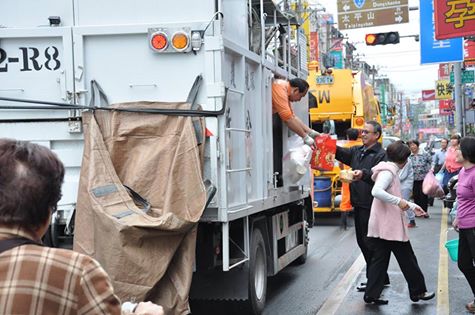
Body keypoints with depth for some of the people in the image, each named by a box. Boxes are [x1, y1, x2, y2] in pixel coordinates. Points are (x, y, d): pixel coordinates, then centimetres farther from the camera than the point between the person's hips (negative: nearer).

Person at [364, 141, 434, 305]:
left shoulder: (390, 171, 17)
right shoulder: (388, 171, -15)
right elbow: (376, 191, -32)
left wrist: (412, 206, 27)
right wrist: (399, 201, -28)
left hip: (382, 225, 10)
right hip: (389, 225, -10)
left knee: (380, 259, 9)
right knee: (407, 259, 5)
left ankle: (372, 294, 10)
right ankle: (418, 291, 19)